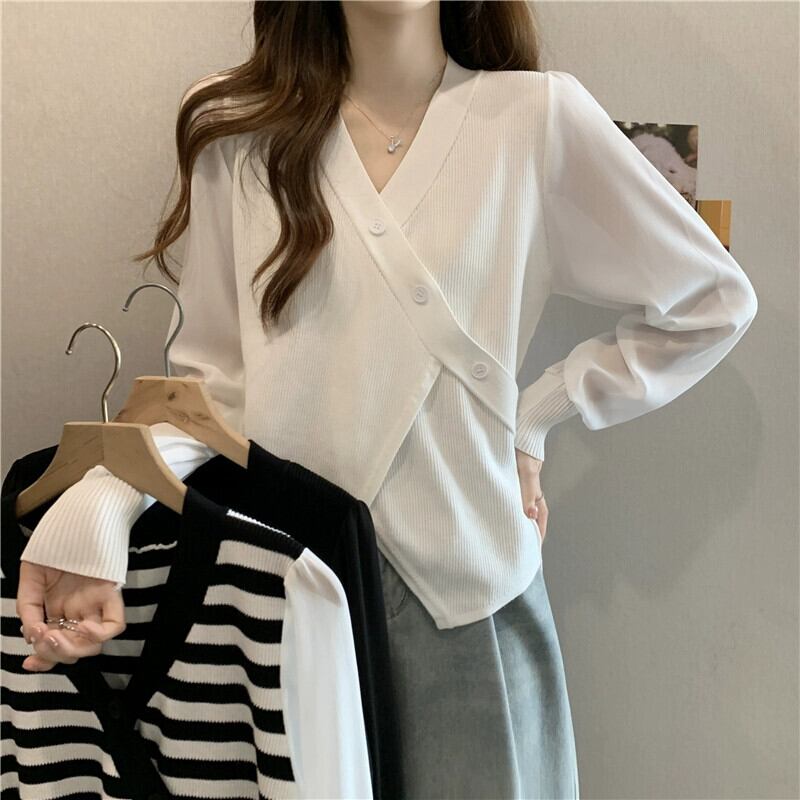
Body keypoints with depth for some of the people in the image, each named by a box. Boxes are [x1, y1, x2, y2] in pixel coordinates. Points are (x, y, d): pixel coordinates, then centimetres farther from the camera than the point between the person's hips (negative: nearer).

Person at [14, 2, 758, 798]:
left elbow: (711, 302, 3)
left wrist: (533, 418, 1)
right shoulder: (239, 132, 0)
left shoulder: (537, 114, -5)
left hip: (461, 588, -1)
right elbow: (214, 377, 2)